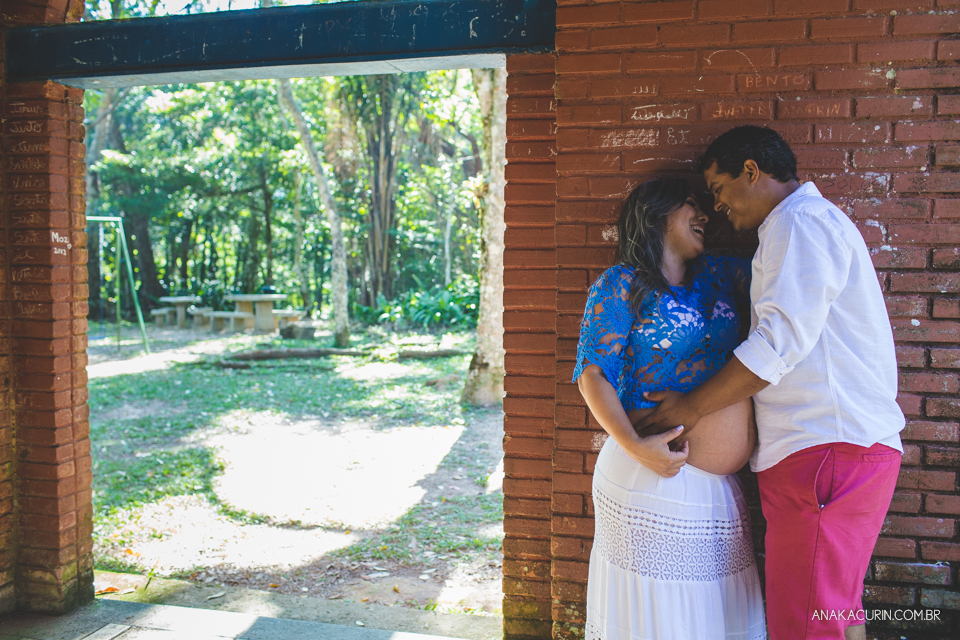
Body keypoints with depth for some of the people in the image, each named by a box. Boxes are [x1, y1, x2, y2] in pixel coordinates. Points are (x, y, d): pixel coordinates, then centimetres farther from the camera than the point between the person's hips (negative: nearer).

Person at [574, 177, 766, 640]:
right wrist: (634, 446, -19)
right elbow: (591, 373, -10)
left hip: (719, 484, 6)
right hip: (655, 475, -6)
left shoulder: (715, 275, 14)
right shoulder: (621, 284, -3)